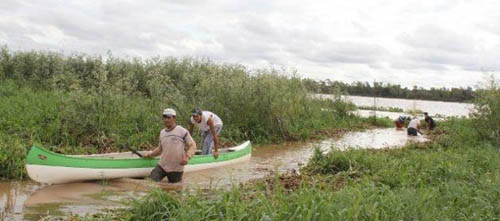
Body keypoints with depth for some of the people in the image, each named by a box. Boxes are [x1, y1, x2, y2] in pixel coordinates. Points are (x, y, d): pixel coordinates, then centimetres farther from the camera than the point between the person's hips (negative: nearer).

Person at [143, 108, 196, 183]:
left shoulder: (182, 131, -7)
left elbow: (192, 145, -6)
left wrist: (187, 157, -21)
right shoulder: (162, 132, 12)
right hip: (162, 166, 4)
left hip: (176, 168, -4)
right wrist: (150, 154, 10)